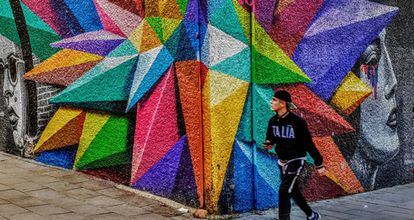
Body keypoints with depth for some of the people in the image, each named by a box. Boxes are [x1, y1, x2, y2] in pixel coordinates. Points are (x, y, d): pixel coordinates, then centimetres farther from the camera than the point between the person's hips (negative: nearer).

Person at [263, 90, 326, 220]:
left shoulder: (297, 122, -20)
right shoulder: (273, 121, -2)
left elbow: (309, 144, -15)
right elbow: (270, 138, 12)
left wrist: (319, 165, -12)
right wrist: (269, 144, -13)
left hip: (296, 160, -7)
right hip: (282, 161, 7)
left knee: (284, 191, -15)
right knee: (293, 191, 17)